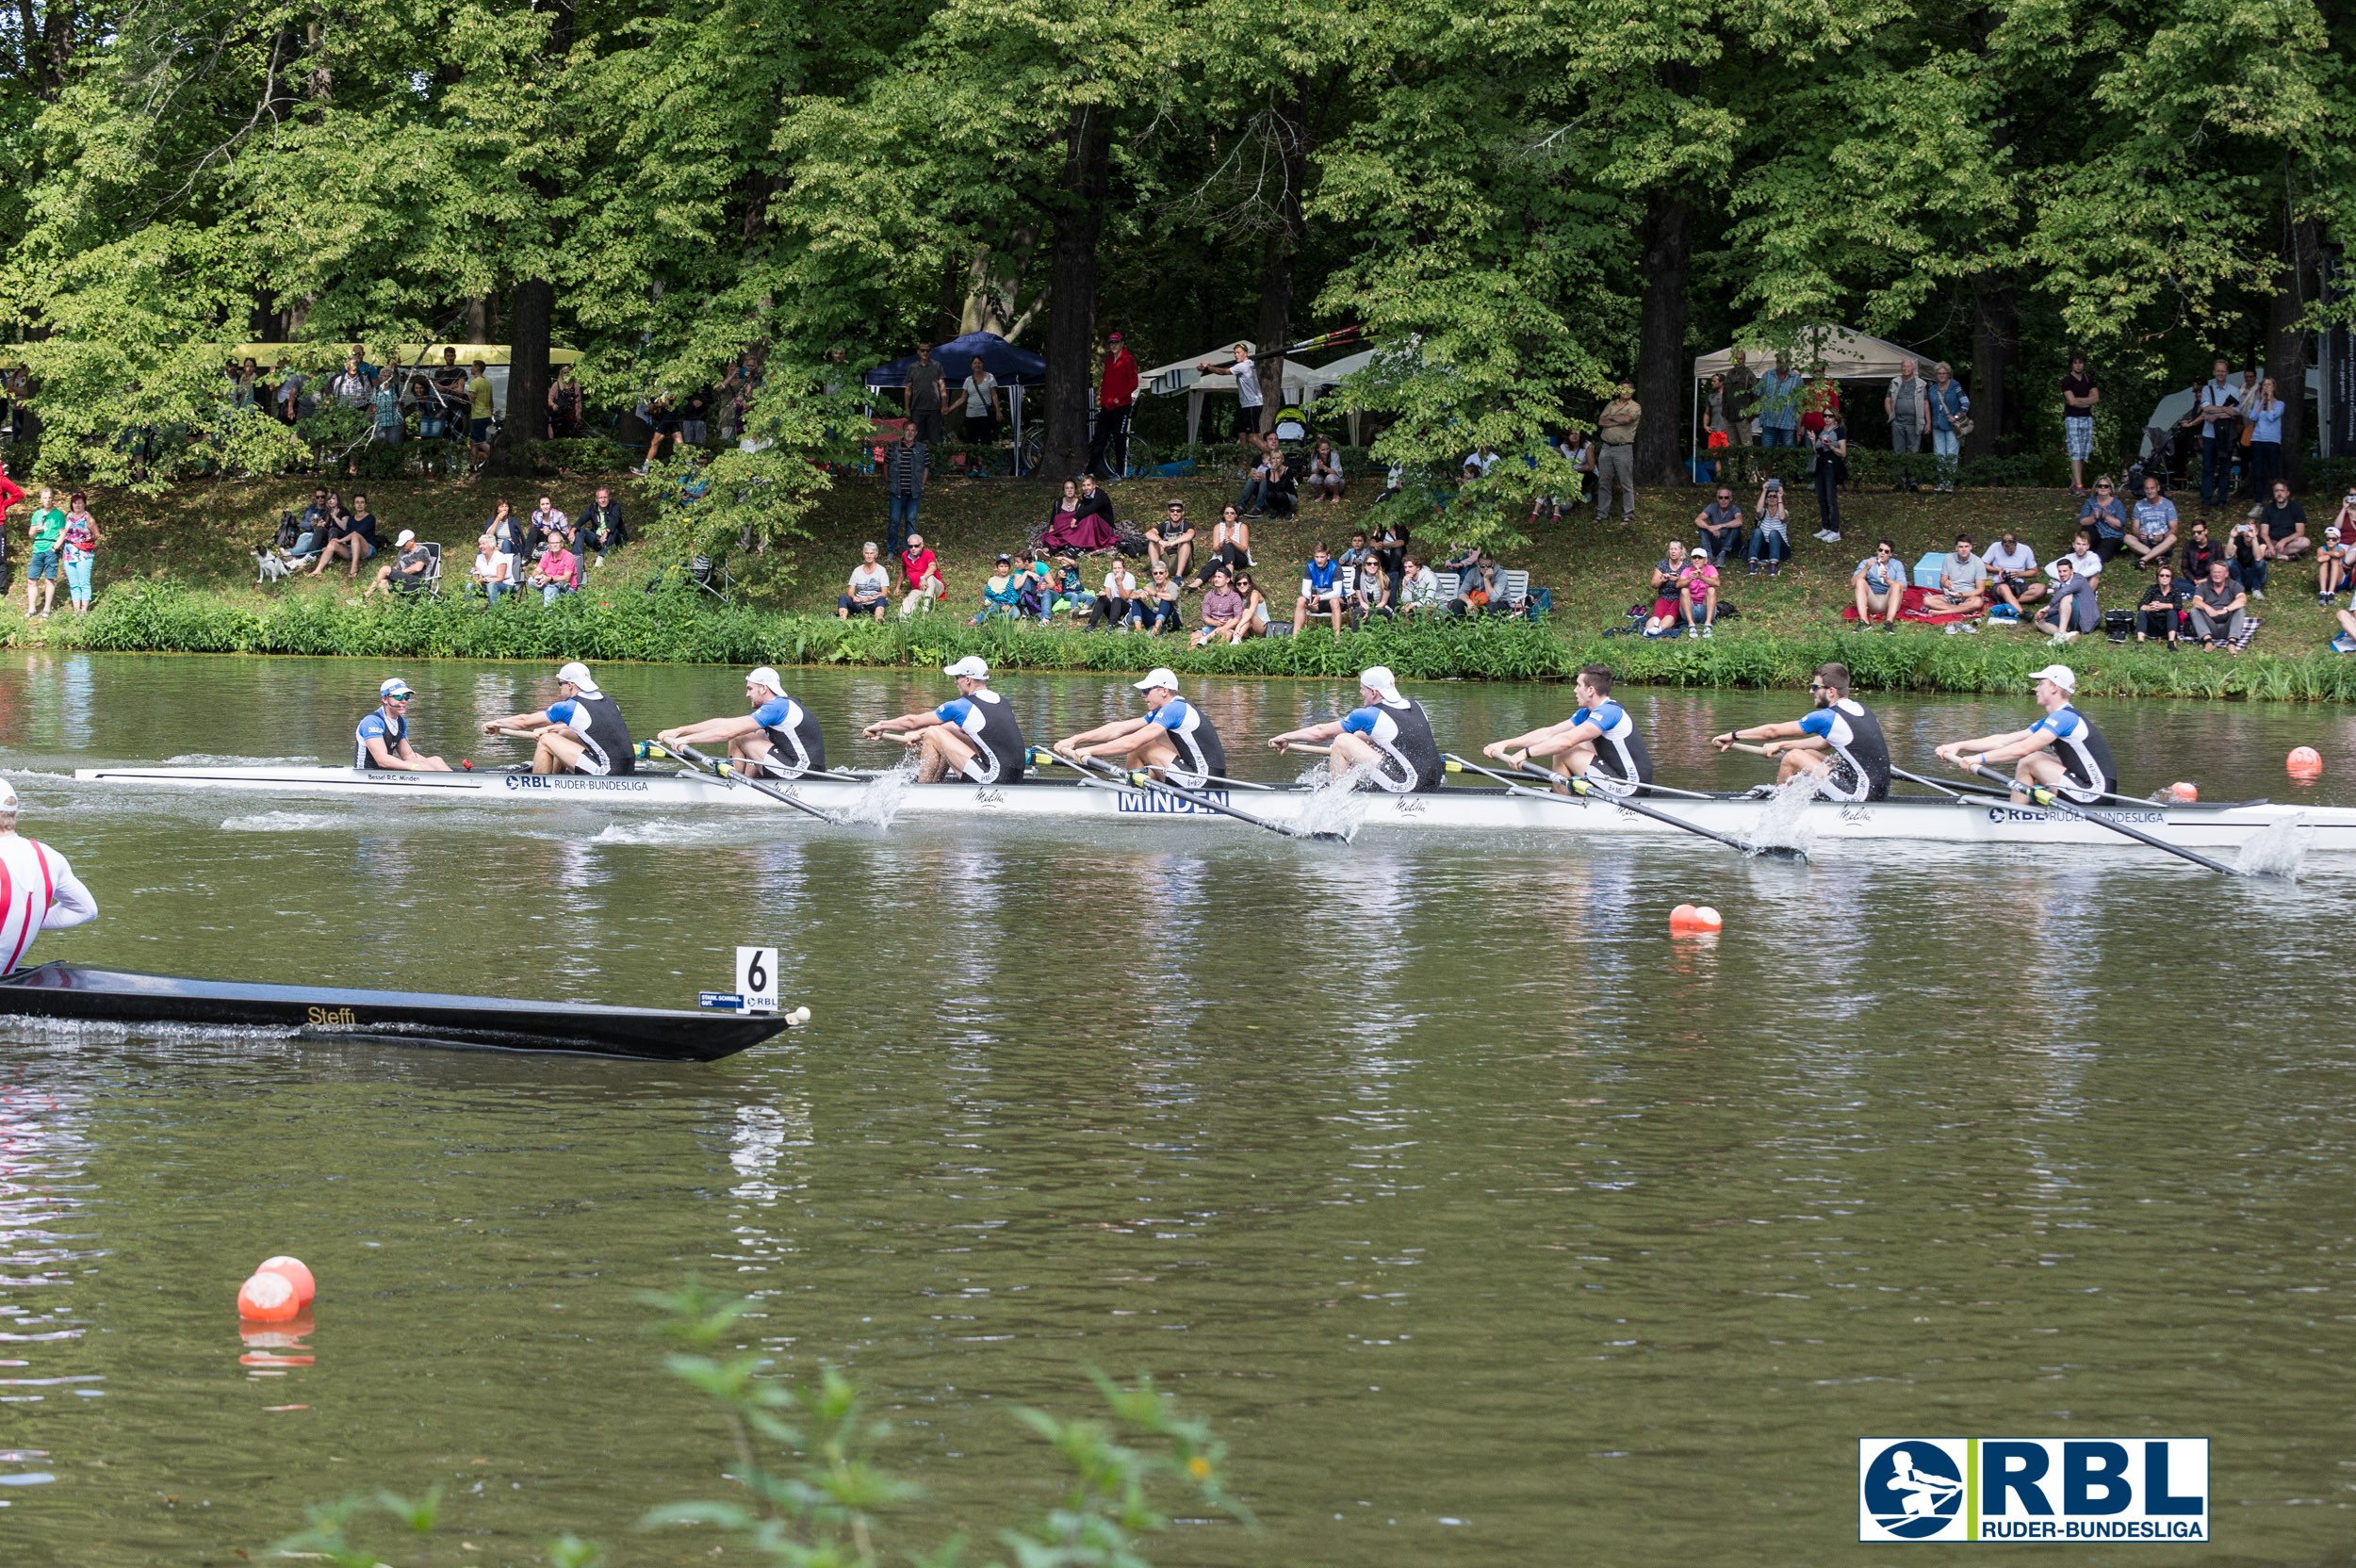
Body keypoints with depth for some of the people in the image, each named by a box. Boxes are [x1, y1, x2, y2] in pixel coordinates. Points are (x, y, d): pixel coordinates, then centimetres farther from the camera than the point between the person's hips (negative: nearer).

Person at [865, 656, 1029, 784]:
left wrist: (881, 726, 19)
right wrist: (920, 734, 35)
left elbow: (913, 721, 3)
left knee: (933, 734, -1)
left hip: (995, 779, -9)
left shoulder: (961, 706, -8)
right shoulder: (1001, 702, 15)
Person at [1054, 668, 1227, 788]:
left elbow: (1132, 742, -21)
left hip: (1204, 779, -10)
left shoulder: (1174, 709, -13)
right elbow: (1119, 729, 14)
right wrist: (1075, 740, 9)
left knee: (1139, 748, -7)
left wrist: (1089, 750, -18)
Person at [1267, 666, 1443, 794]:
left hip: (1408, 786, -9)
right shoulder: (1415, 706, 12)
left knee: (1343, 741, -5)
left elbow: (1321, 733, 4)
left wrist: (1286, 737, 19)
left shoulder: (1367, 715, -8)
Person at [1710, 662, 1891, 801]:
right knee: (1808, 754, 21)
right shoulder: (1860, 709, 11)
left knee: (1794, 757, -3)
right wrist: (1781, 745, 28)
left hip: (1860, 796, -9)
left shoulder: (1827, 717, -13)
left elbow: (1773, 731, -3)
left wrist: (1733, 735, 9)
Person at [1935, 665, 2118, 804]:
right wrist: (1959, 746, 8)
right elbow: (2004, 741, 13)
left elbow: (2023, 749, -24)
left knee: (2030, 761, -10)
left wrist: (1980, 758, -23)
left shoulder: (2063, 718, -14)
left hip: (2096, 794, -10)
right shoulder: (2050, 722, 16)